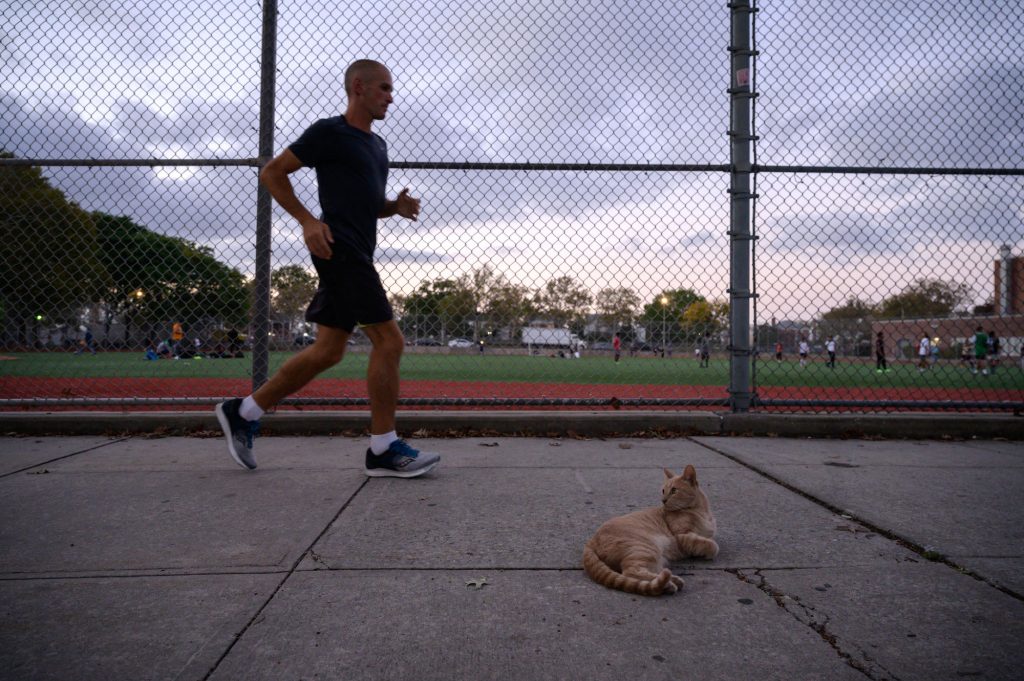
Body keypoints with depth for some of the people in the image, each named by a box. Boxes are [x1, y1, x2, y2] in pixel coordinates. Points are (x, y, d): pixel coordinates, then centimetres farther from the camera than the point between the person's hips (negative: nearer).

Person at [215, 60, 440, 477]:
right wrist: (307, 221, -13)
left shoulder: (377, 145, 22)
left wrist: (396, 206, 7)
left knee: (328, 352, 8)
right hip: (339, 250, -9)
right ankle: (383, 450, -3)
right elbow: (271, 173, -2)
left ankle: (243, 413, 21)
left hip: (356, 256, 9)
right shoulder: (329, 132, -3)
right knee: (389, 340, -12)